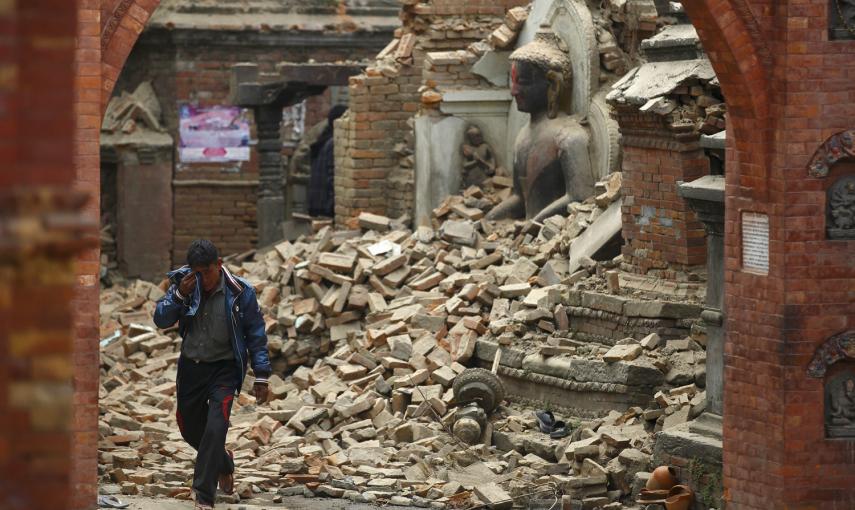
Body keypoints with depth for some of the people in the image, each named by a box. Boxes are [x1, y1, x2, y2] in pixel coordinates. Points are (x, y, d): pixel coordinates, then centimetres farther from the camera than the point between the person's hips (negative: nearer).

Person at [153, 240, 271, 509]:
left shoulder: (239, 292, -13)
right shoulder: (184, 285, -5)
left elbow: (256, 335, -5)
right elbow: (160, 320, -8)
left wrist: (261, 376, -5)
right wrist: (179, 295, -24)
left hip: (223, 368, -4)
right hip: (191, 366, 4)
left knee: (215, 429, -18)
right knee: (190, 429, 15)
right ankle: (223, 462, 45)